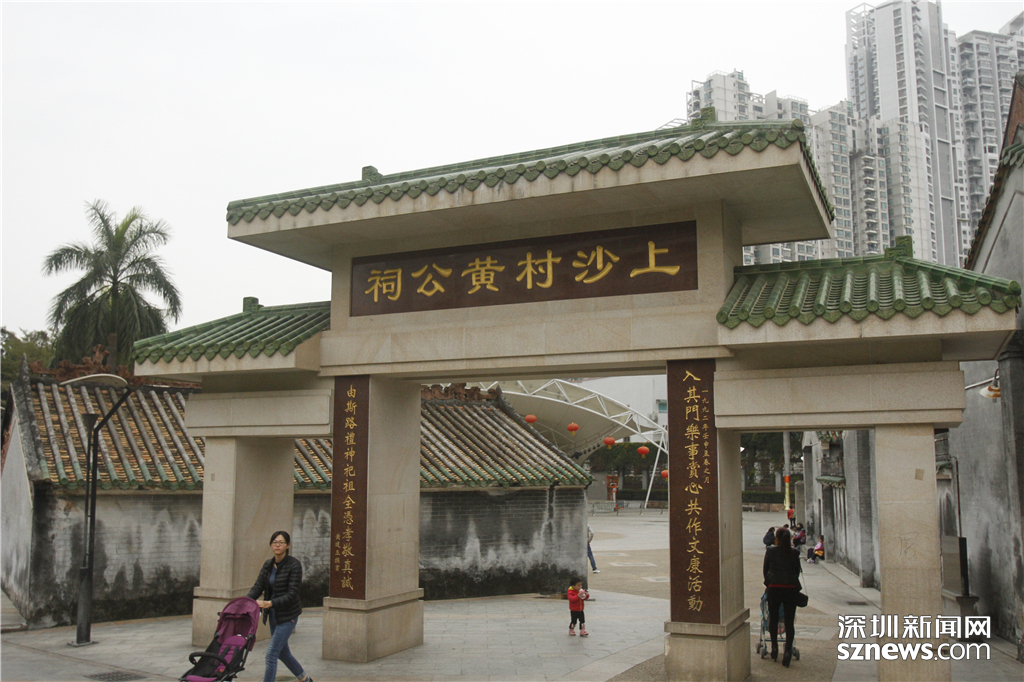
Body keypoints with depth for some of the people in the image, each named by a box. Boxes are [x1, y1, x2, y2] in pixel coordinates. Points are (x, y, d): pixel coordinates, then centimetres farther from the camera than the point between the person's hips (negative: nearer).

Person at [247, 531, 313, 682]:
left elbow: (292, 594, -20)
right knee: (282, 652, 19)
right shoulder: (268, 564, 5)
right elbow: (258, 586, -1)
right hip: (273, 614, 7)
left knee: (271, 653, -10)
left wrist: (270, 603, -29)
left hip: (287, 616, -7)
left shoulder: (294, 565, -15)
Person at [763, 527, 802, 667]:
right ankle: (788, 651, -6)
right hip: (791, 588, 1)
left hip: (774, 587, -1)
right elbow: (797, 571, 10)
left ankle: (774, 648, 17)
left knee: (773, 619, 13)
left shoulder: (771, 550, -1)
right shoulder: (795, 552, 2)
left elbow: (765, 570, 7)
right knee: (789, 621, 4)